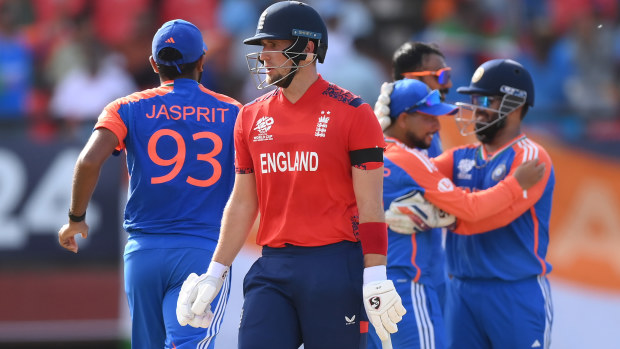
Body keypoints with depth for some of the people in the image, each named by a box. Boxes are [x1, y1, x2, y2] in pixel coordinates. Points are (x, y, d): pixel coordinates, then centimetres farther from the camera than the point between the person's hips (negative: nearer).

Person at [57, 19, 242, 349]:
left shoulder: (129, 109, 4)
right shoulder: (232, 113, 6)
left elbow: (89, 161, -12)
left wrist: (75, 219, 1)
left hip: (144, 250, 2)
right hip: (206, 251, -1)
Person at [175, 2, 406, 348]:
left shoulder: (352, 113, -4)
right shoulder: (252, 117, 12)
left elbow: (370, 205, -6)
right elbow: (243, 203, 16)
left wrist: (375, 278, -14)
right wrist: (215, 273, 11)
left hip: (335, 266, -4)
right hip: (272, 267, 5)